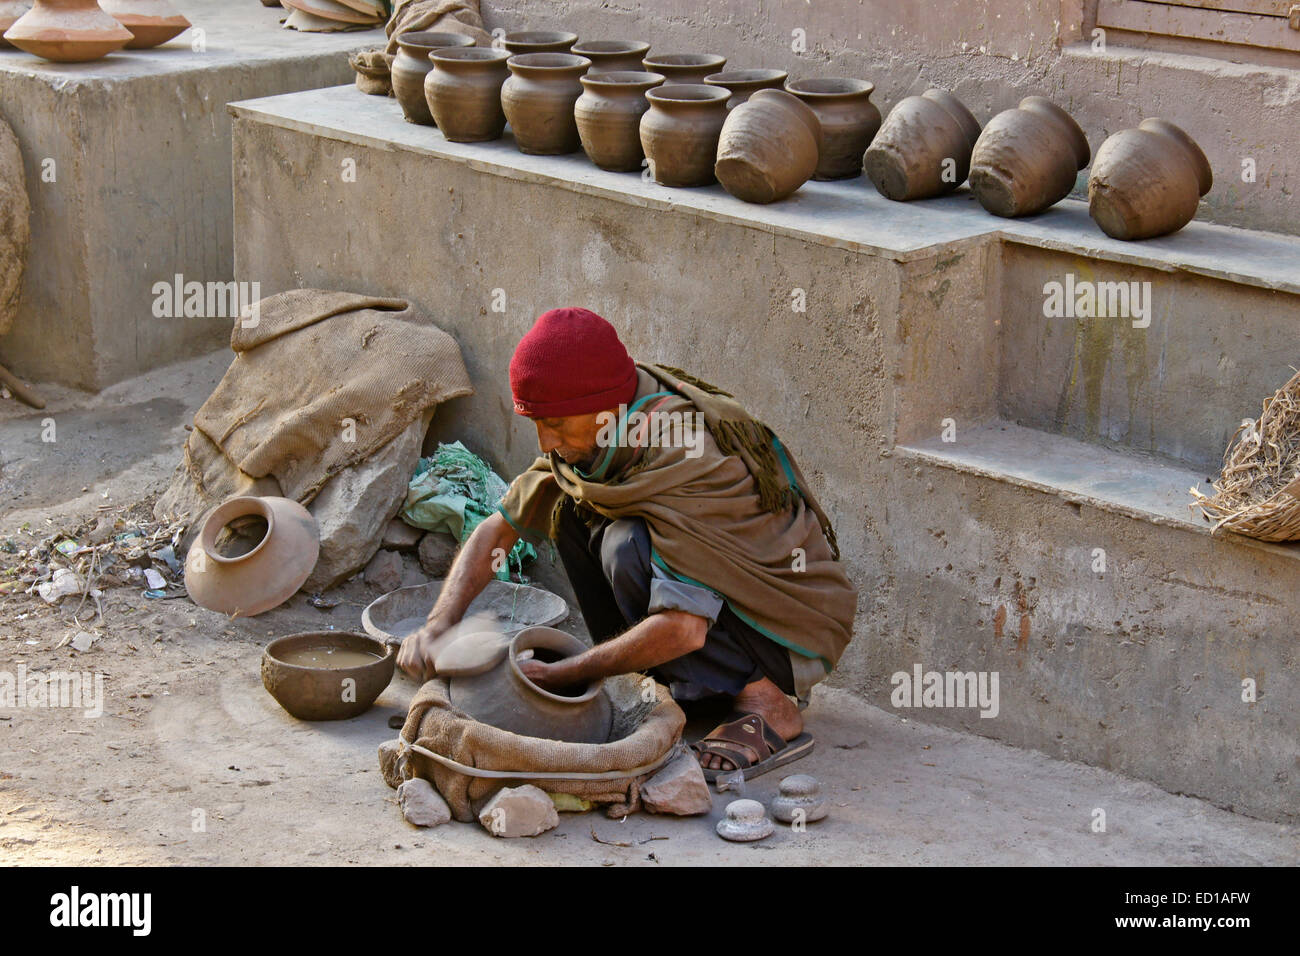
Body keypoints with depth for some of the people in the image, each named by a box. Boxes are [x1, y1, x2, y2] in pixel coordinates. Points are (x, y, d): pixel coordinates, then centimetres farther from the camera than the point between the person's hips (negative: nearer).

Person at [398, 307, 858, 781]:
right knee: (571, 505, -3)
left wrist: (556, 676, -29)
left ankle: (766, 707, -18)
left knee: (628, 550, -29)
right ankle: (696, 685, 0)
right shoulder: (589, 439, -5)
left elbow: (682, 628, -38)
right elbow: (498, 529, 2)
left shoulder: (684, 460, -31)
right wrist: (439, 625, -15)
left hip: (799, 625, -9)